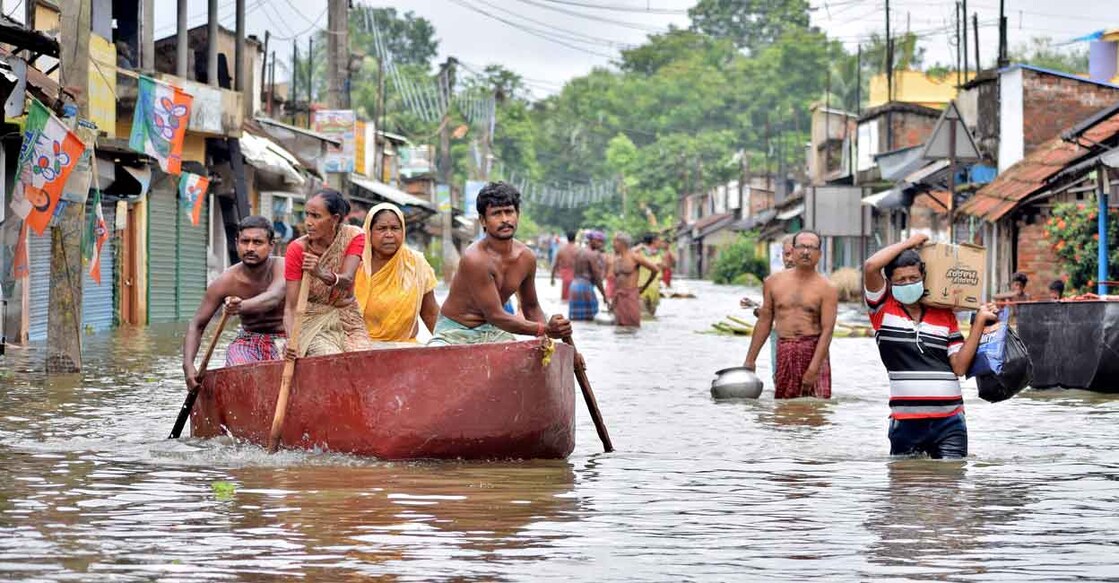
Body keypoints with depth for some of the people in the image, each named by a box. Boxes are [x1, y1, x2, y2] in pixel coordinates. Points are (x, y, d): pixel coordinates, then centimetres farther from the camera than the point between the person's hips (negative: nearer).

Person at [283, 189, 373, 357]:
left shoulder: (354, 237, -7)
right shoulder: (297, 249, -12)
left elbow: (347, 280, -25)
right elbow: (291, 306, -15)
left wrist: (322, 274, -47)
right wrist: (292, 340, -34)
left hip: (347, 317, 2)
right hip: (313, 321, -2)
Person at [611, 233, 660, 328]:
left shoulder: (634, 257, -6)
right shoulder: (616, 259, 14)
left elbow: (655, 269, -6)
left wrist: (644, 287, 4)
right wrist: (613, 300, 15)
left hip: (631, 296, -6)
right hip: (618, 297, 6)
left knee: (632, 326, -9)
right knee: (620, 326, 2)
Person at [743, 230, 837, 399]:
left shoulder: (826, 289, -2)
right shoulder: (773, 282, 9)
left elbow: (827, 330, -9)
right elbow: (764, 322, 16)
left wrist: (813, 369, -18)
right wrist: (750, 360, 14)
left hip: (814, 352, -3)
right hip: (784, 354, 3)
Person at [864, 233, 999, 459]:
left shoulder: (945, 315, 11)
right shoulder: (883, 308, 4)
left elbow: (960, 366, 4)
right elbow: (870, 267, -14)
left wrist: (979, 321, 0)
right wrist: (909, 243, -2)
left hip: (949, 421, 2)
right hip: (906, 421, -2)